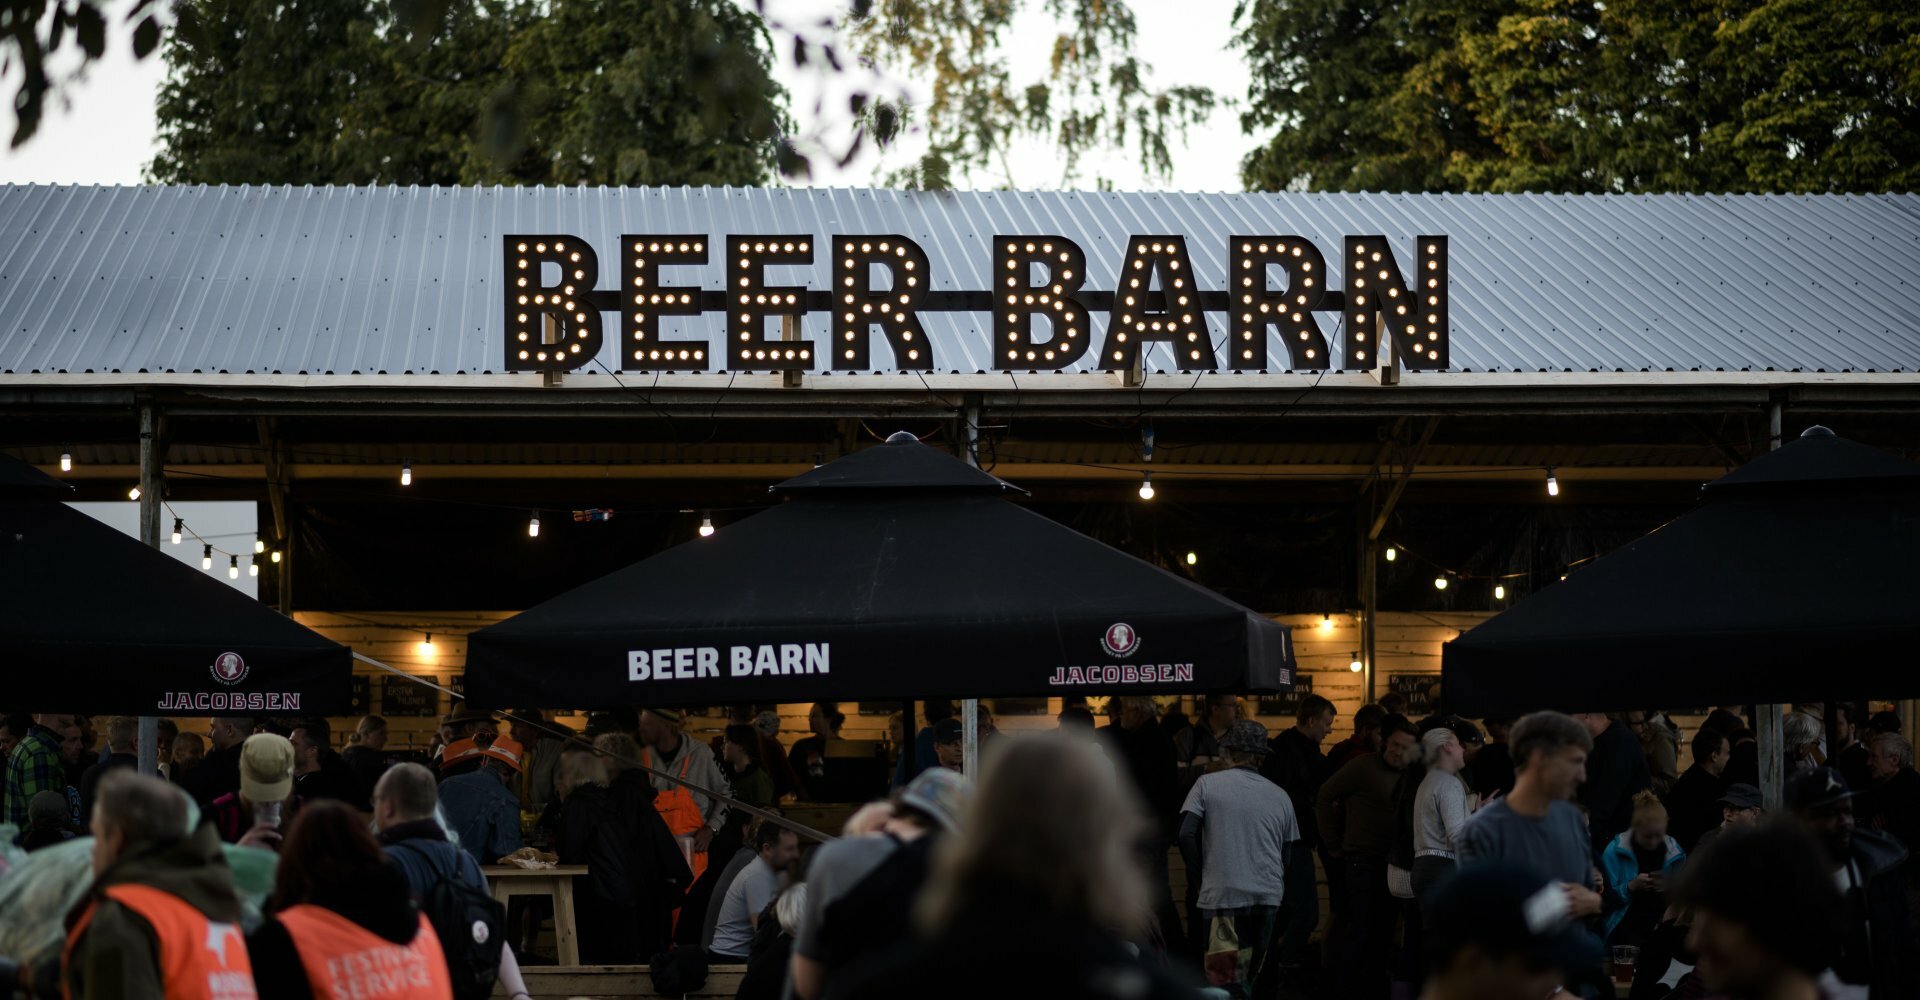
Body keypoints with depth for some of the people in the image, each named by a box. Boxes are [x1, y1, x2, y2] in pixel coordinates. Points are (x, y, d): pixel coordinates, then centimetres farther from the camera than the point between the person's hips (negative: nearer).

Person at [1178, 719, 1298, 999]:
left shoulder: (1207, 784, -1)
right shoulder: (1279, 795, 9)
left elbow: (1186, 835, -9)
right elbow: (1287, 853, 12)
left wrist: (1203, 873, 5)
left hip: (1223, 895, -4)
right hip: (1269, 898, 4)